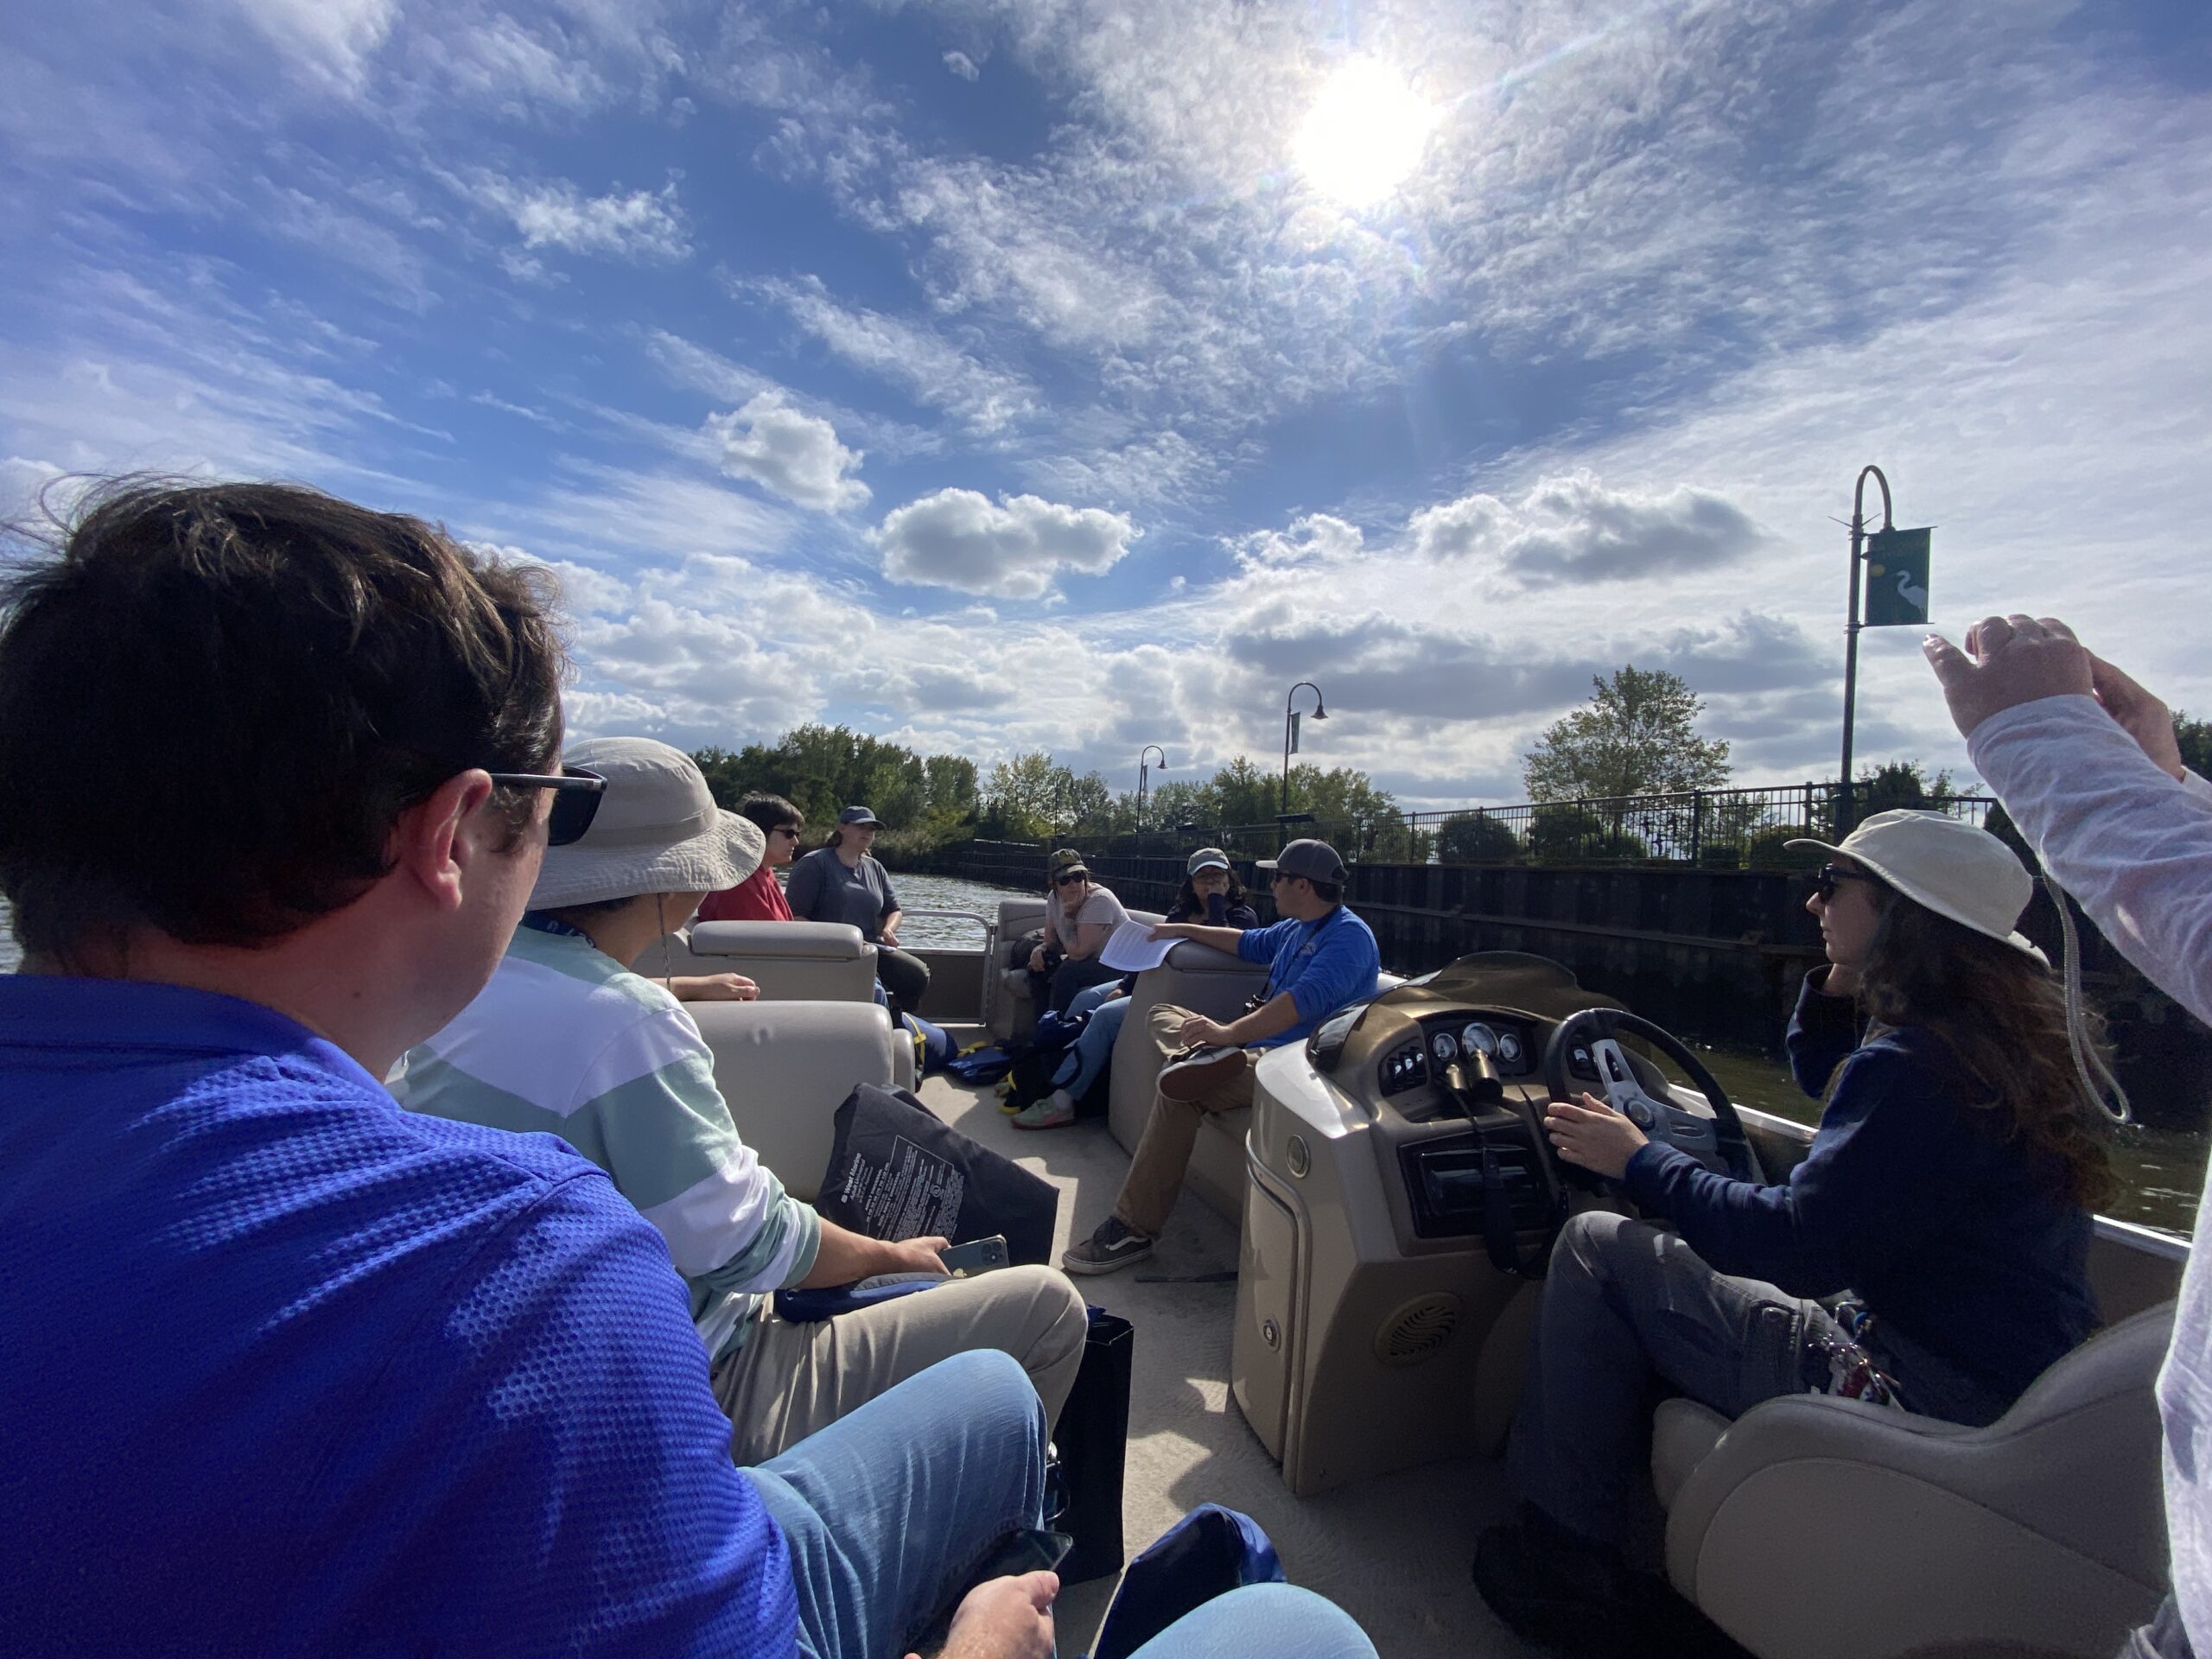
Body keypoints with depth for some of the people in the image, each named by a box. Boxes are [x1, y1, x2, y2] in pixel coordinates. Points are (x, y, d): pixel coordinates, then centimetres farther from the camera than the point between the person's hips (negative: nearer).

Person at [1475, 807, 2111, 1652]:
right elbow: (1828, 1082, 23)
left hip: (1924, 1395, -10)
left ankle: (1566, 1555, 6)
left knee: (1597, 1247, -8)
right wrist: (1834, 992, 5)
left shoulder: (1918, 1064, -25)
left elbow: (1797, 1247, -23)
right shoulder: (2005, 1035, 6)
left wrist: (1639, 1162, -11)